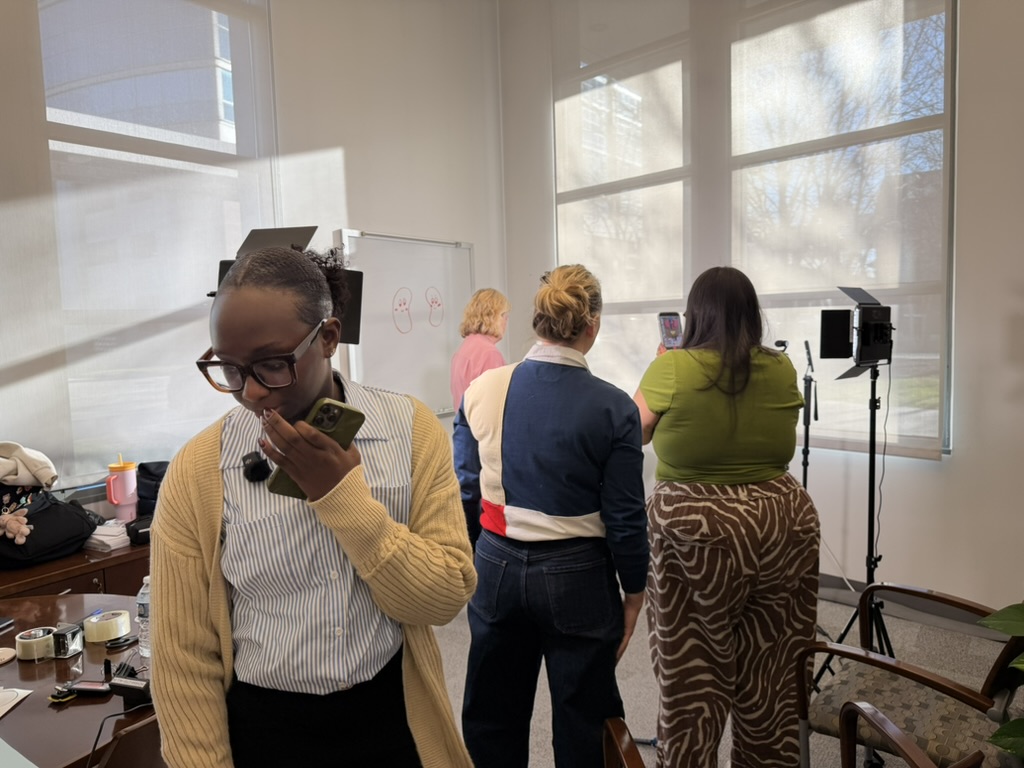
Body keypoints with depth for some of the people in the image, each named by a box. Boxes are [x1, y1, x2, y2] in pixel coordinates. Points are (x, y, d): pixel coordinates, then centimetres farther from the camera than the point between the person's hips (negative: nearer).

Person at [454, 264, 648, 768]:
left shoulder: (482, 390, -6)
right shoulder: (612, 408, -13)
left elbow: (464, 489, 0)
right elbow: (624, 517, -8)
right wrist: (633, 592, 4)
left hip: (497, 569, 3)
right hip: (576, 577, -2)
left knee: (492, 721, 20)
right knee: (582, 726, 16)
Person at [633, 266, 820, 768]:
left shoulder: (674, 368, -11)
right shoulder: (781, 370, 1)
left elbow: (634, 434, 3)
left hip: (694, 534, -4)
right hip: (780, 529, 5)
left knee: (692, 677, 9)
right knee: (768, 677, 18)